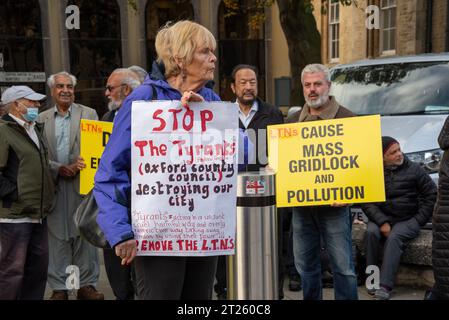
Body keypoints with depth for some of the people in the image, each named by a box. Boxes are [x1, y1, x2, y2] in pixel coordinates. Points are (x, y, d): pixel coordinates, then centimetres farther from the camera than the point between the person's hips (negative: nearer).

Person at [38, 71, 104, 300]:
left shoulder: (89, 114, 5)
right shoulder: (42, 119, 10)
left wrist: (79, 166, -16)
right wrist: (59, 169, -9)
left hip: (82, 183, -1)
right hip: (54, 185, 1)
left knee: (84, 234, 3)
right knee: (57, 236, 5)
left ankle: (86, 285, 14)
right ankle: (59, 287, 14)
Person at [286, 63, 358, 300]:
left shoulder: (346, 118, -2)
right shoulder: (292, 121, 13)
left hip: (334, 206, -4)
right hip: (301, 206, 5)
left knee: (343, 266, 0)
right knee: (305, 265, 13)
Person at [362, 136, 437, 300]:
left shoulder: (414, 169, 0)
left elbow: (432, 195, 2)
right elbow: (367, 201, -5)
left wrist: (418, 221, -5)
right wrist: (382, 222, -19)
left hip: (408, 220, -2)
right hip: (383, 217, 2)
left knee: (394, 237, -31)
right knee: (371, 232, -29)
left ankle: (385, 286, -33)